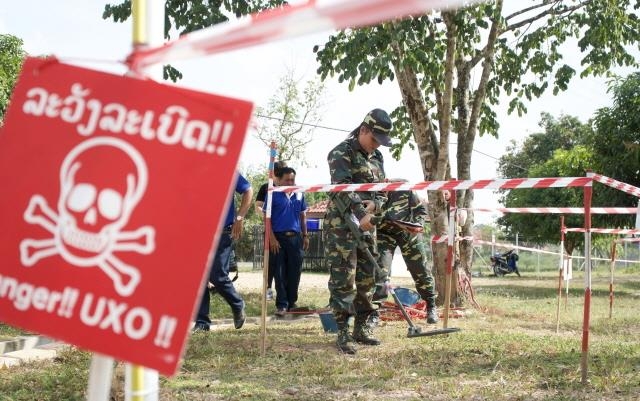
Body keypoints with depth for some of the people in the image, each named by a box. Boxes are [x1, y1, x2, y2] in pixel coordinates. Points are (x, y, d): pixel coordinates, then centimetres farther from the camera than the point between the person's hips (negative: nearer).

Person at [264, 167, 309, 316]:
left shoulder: (299, 194, 11)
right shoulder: (273, 195, -2)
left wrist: (305, 235, 13)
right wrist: (272, 238, -11)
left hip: (296, 237, 4)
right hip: (279, 238, -4)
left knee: (295, 272, 7)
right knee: (280, 273, -1)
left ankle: (292, 302, 18)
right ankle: (281, 305, 2)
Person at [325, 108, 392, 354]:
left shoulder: (377, 158, 16)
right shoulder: (341, 153, -7)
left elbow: (382, 191, 15)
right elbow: (343, 188, -19)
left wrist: (373, 206, -8)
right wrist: (360, 215, -29)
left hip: (367, 225, 7)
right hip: (342, 225, -7)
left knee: (367, 278, 9)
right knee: (343, 280, -7)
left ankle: (361, 328, 19)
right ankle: (343, 332, -5)